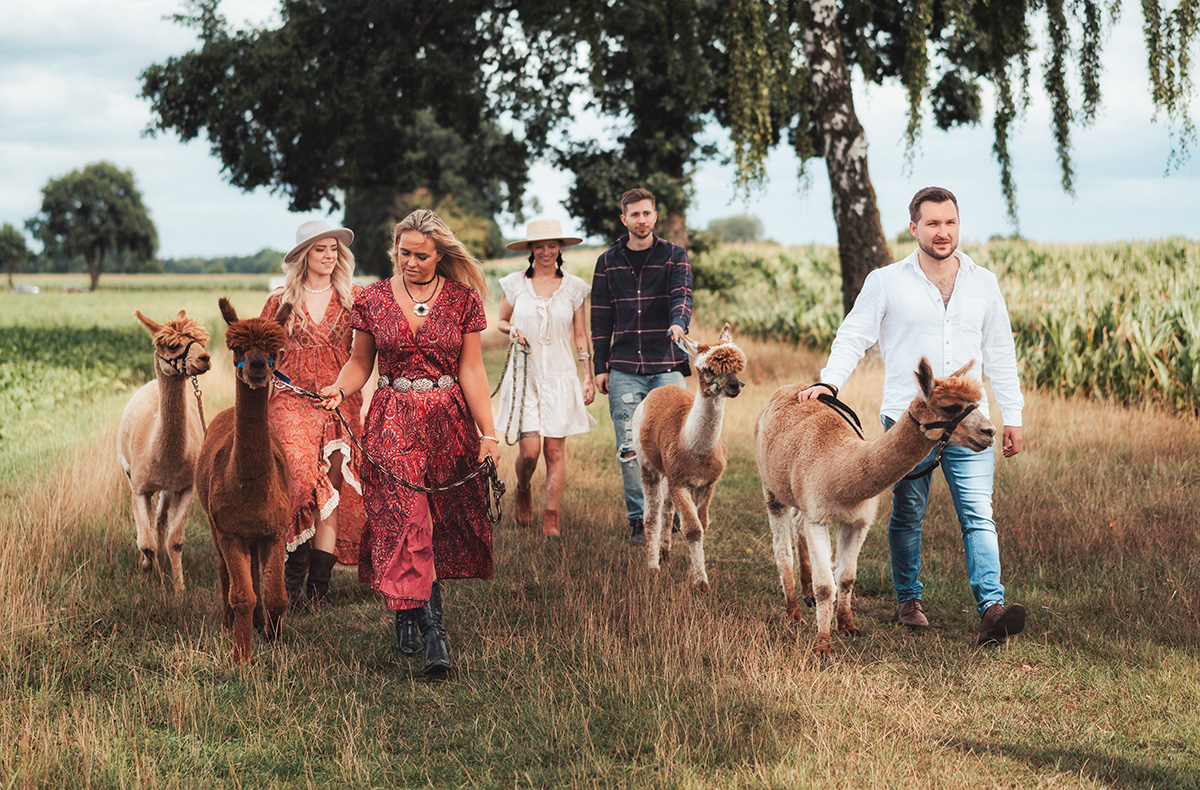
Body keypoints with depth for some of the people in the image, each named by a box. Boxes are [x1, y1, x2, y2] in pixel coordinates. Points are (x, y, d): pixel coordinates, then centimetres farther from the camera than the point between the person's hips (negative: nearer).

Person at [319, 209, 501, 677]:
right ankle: (429, 624, -14)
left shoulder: (462, 299, 2)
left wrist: (488, 433, -4)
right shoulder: (373, 300, 3)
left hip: (449, 420, 1)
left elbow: (471, 369, 1)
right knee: (403, 517, -12)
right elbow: (360, 362, 10)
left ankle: (410, 613, 22)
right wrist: (339, 390, -12)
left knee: (443, 518, 4)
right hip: (393, 421, -1)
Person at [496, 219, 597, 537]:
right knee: (529, 449, -8)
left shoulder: (574, 287, 5)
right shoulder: (515, 283, 3)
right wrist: (512, 329, -7)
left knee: (555, 450, -3)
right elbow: (500, 322, 16)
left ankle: (551, 517, 7)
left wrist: (589, 377, 3)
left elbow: (580, 335, 9)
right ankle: (522, 493, 23)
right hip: (524, 375, -1)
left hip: (559, 376, 1)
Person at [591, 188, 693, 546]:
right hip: (624, 367, 1)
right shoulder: (608, 262, 11)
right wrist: (600, 366, 6)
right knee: (629, 447, 0)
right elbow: (601, 317, 12)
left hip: (667, 365, -1)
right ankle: (638, 519, 8)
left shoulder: (674, 256, 6)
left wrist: (679, 323, -32)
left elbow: (682, 295, -10)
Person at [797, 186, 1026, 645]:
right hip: (906, 421, -1)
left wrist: (1013, 416, 12)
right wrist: (829, 381, -14)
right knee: (907, 515, 9)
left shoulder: (983, 283, 10)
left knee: (978, 515, -9)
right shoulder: (886, 282, 2)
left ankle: (991, 608, -18)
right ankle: (908, 600, 24)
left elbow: (1000, 354, 15)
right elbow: (853, 336, 2)